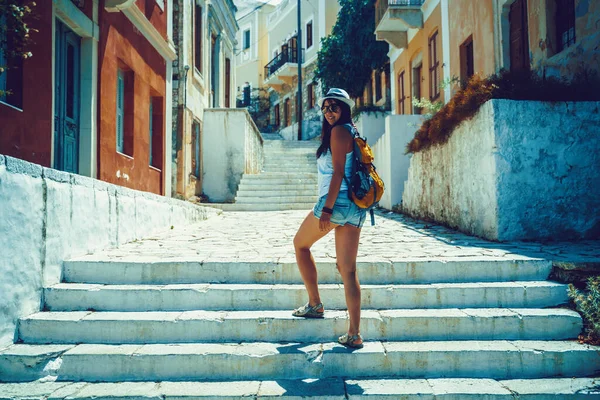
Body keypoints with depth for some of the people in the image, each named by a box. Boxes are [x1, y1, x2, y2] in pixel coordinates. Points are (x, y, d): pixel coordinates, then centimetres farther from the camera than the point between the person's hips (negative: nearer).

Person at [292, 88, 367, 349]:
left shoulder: (338, 131, -4)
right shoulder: (352, 133, 23)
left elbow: (338, 172, -13)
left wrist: (327, 209, -17)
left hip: (336, 201, -8)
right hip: (355, 206, 8)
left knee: (300, 244, 15)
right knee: (348, 270, 4)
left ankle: (314, 304, 17)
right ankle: (354, 334, 3)